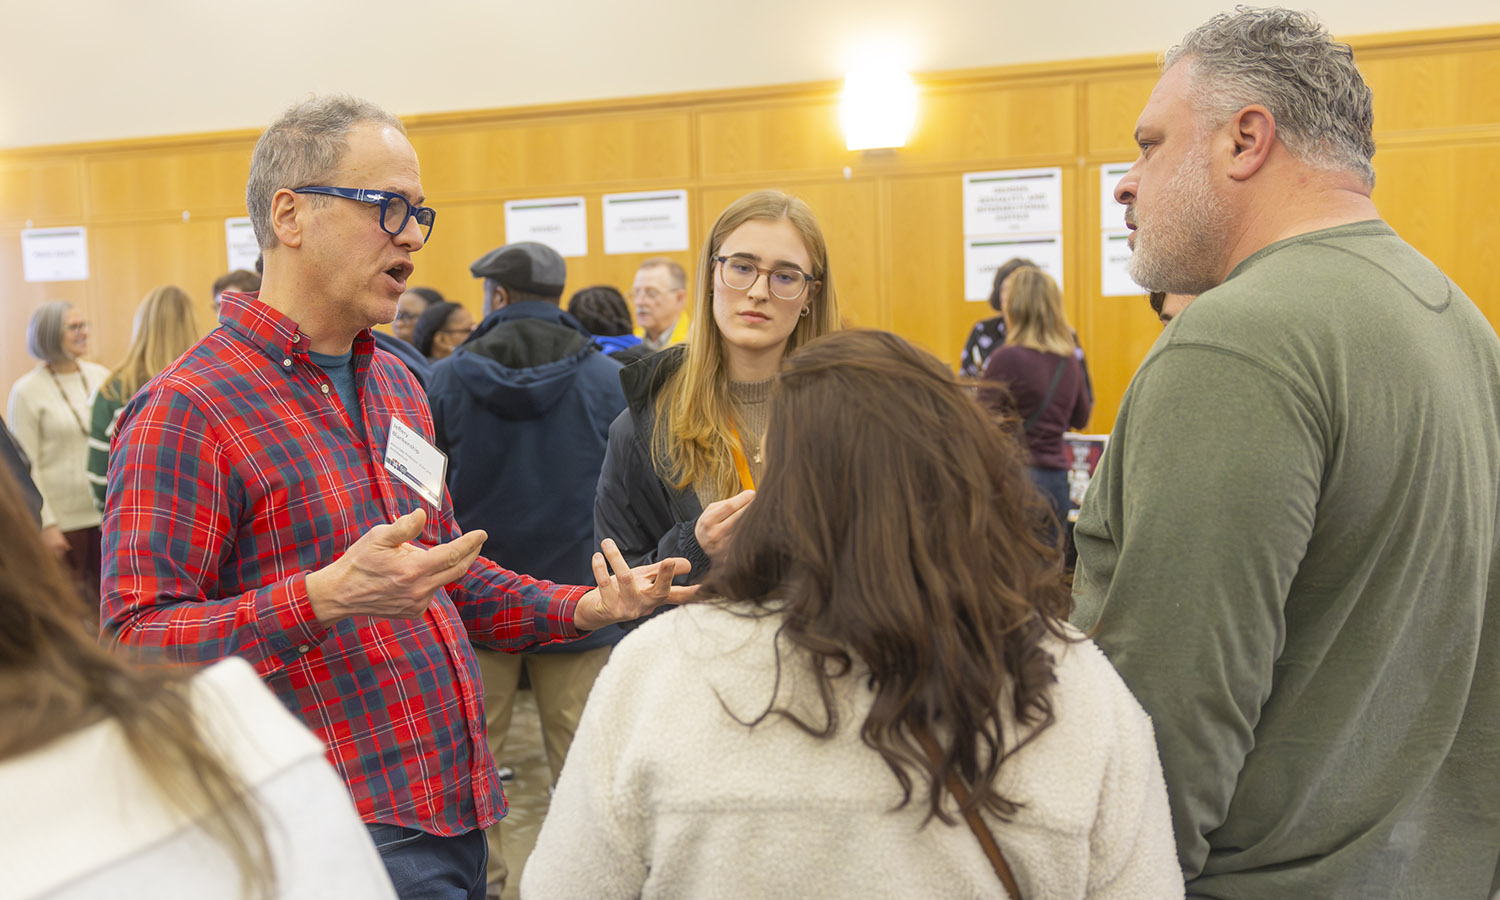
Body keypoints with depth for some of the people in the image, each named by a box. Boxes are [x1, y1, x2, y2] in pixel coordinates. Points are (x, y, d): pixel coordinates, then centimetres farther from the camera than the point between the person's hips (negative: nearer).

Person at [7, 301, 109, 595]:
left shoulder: (100, 376, 7)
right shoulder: (27, 391, -5)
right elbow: (26, 465, -7)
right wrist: (45, 524, -11)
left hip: (108, 512, 4)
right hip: (63, 520, -4)